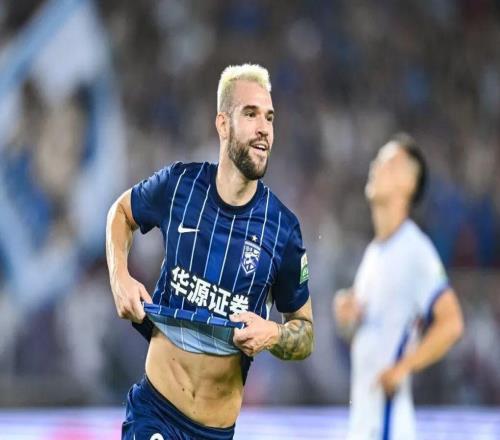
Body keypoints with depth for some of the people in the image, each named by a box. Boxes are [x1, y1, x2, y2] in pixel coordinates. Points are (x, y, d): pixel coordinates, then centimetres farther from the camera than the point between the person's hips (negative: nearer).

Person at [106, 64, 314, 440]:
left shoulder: (283, 228, -6)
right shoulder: (178, 184, -5)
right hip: (154, 407, -1)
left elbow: (306, 333, 7)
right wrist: (120, 277, 1)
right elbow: (121, 212, 18)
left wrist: (273, 335, -14)